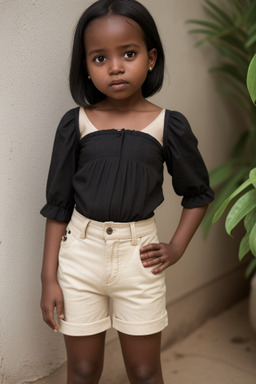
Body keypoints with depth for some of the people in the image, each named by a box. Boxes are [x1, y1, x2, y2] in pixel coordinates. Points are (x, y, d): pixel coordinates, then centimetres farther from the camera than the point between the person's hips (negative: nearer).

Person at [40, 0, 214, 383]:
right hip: (79, 254, 1)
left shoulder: (169, 126, -5)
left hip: (139, 257, 0)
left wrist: (176, 247, -1)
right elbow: (58, 203, 0)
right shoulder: (75, 123, -5)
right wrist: (49, 277, -1)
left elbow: (198, 192, 9)